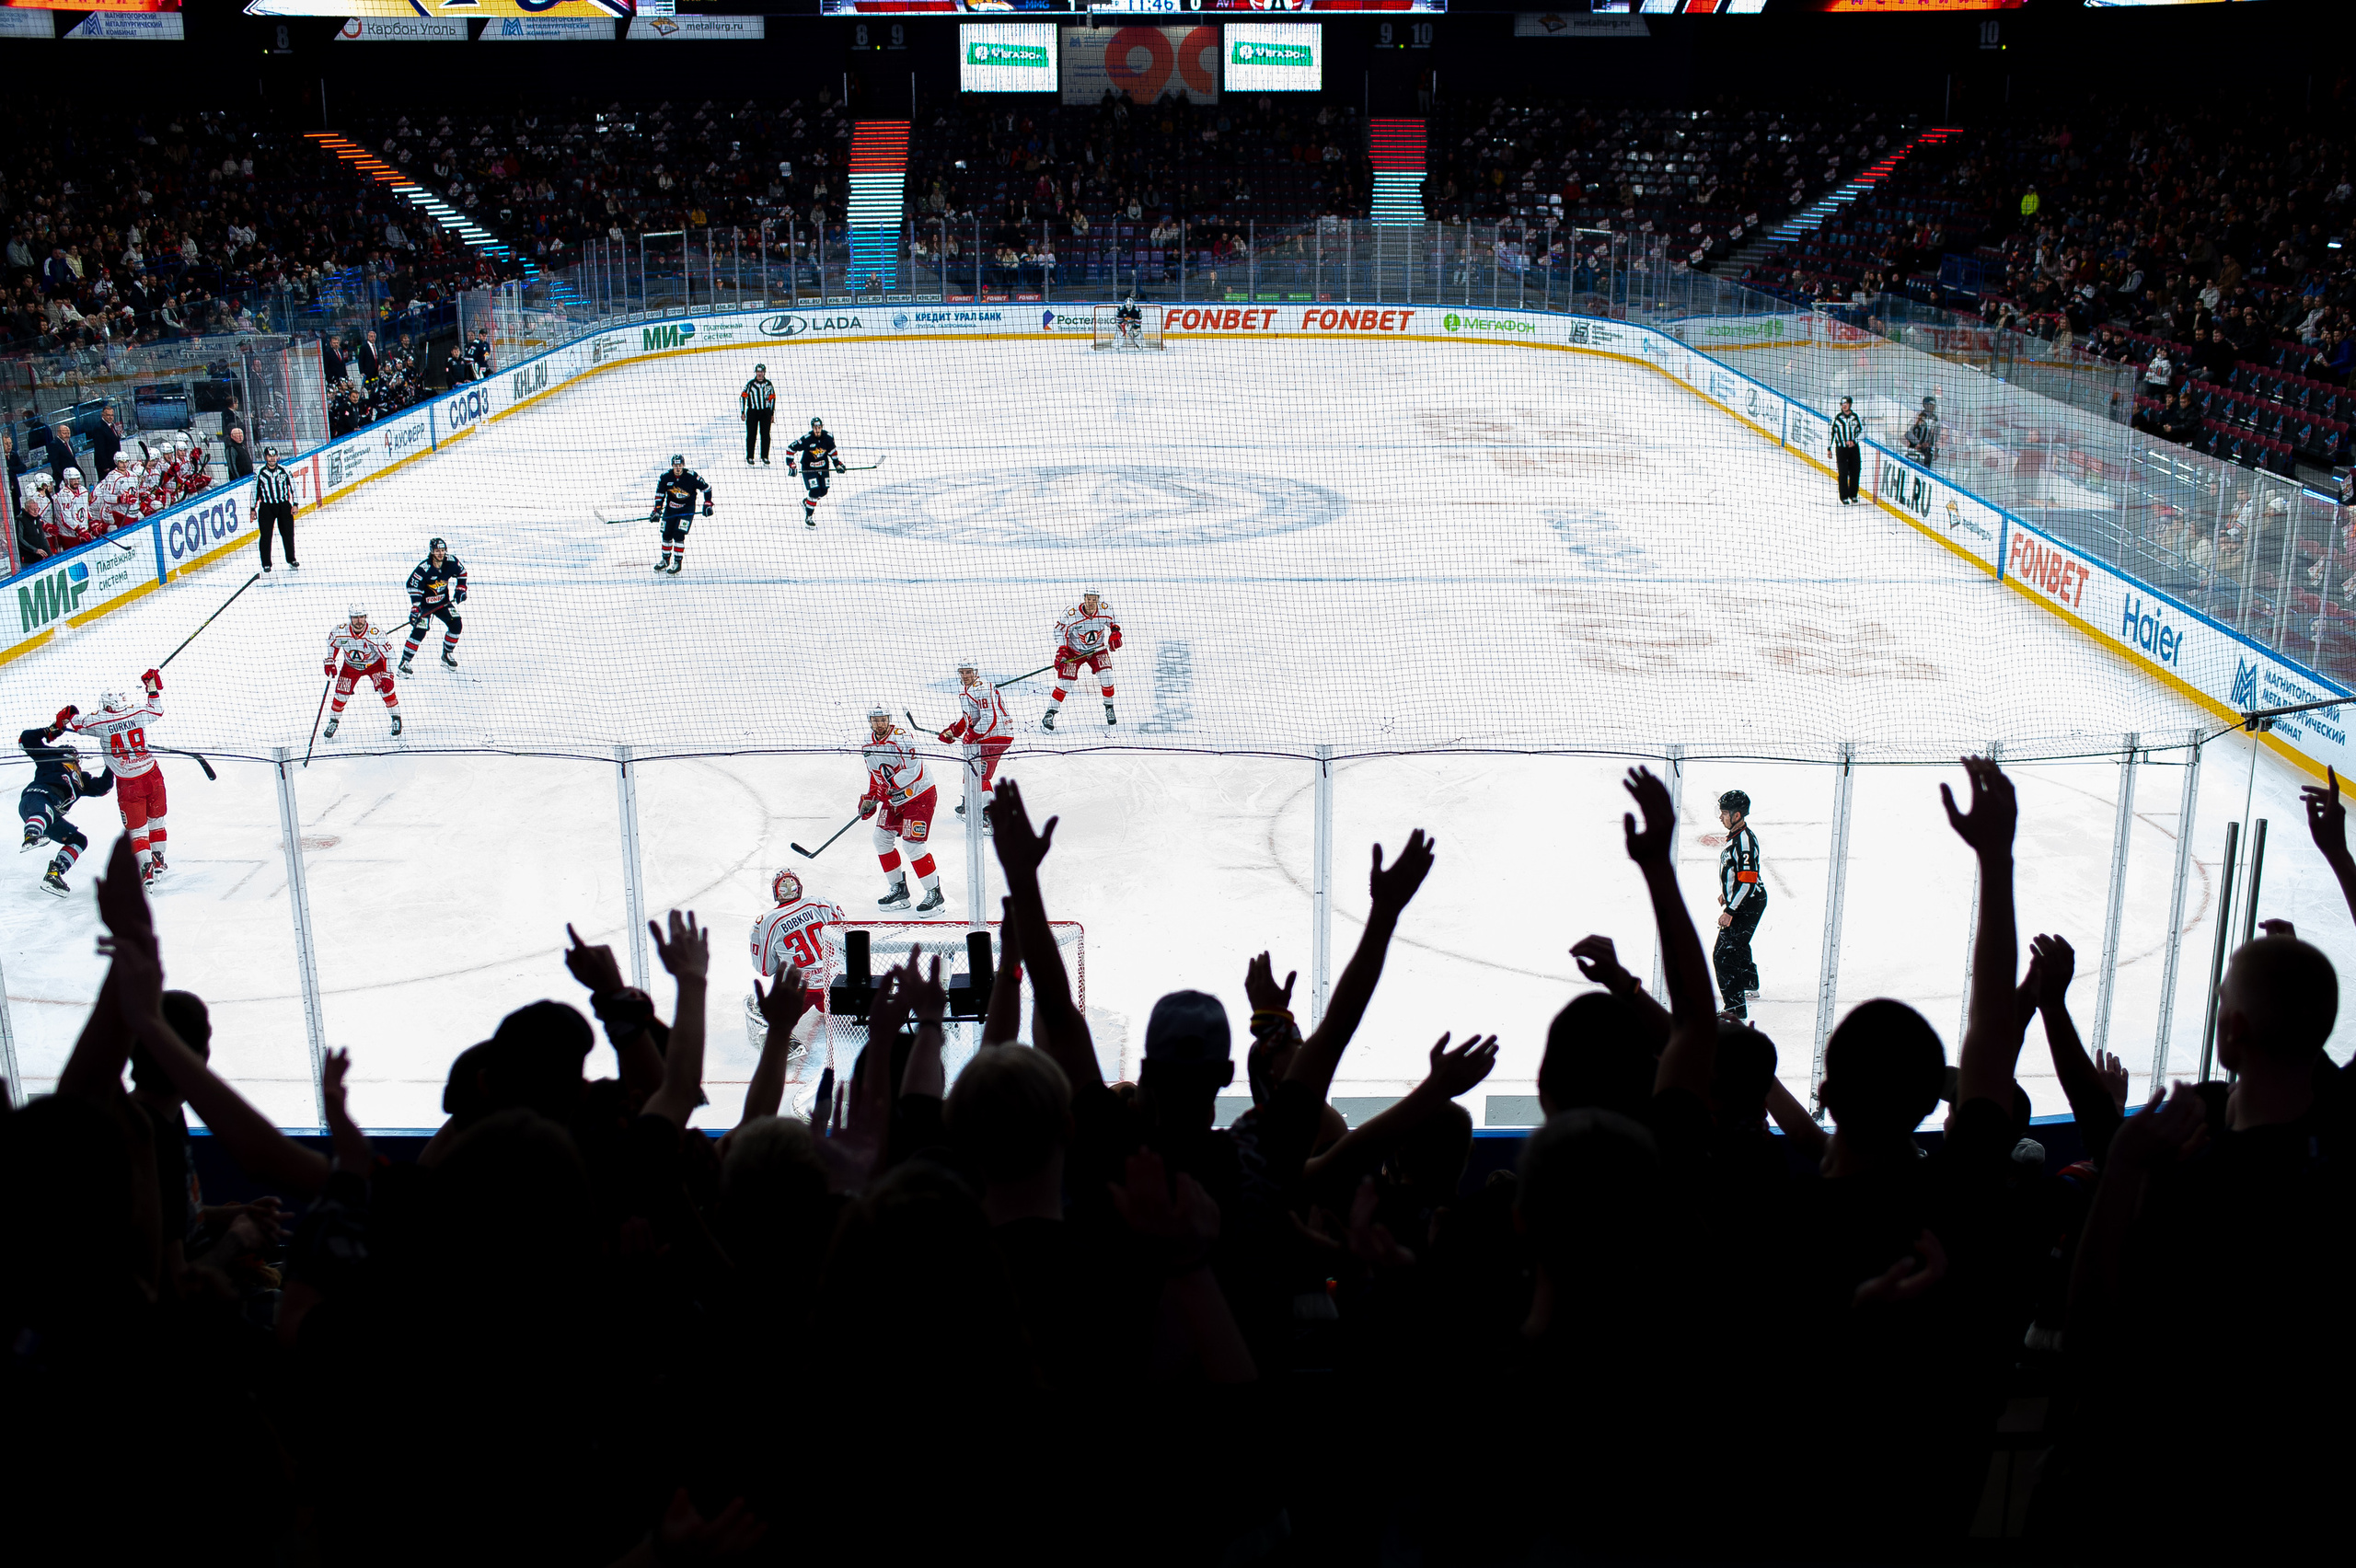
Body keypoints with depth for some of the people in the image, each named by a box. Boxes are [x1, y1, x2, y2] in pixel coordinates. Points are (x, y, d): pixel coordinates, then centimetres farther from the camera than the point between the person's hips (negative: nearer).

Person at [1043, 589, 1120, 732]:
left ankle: (1109, 707, 5)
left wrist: (1115, 633, -11)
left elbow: (1113, 622, 7)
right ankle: (1050, 713, 2)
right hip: (1074, 651, -2)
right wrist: (1061, 651, -24)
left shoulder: (1106, 609, -15)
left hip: (1098, 649, 2)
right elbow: (1061, 632, -15)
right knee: (1064, 680, -11)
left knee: (1106, 675, -18)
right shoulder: (1071, 614, -25)